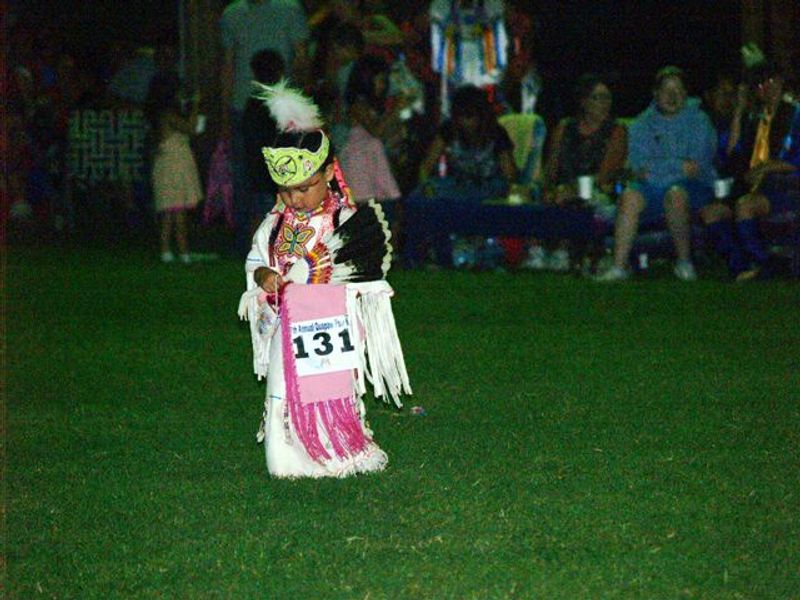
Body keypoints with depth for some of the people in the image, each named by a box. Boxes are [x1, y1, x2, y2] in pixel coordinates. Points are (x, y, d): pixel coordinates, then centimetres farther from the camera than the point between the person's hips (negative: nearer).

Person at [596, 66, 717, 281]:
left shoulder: (698, 121, 6)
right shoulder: (642, 124, 13)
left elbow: (698, 164, -7)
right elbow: (638, 165, -2)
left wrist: (655, 169, -10)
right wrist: (679, 166, -12)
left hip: (692, 187, -2)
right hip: (654, 190, 2)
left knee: (675, 193, -36)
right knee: (631, 195, -28)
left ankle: (684, 261, -22)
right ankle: (619, 266, -32)